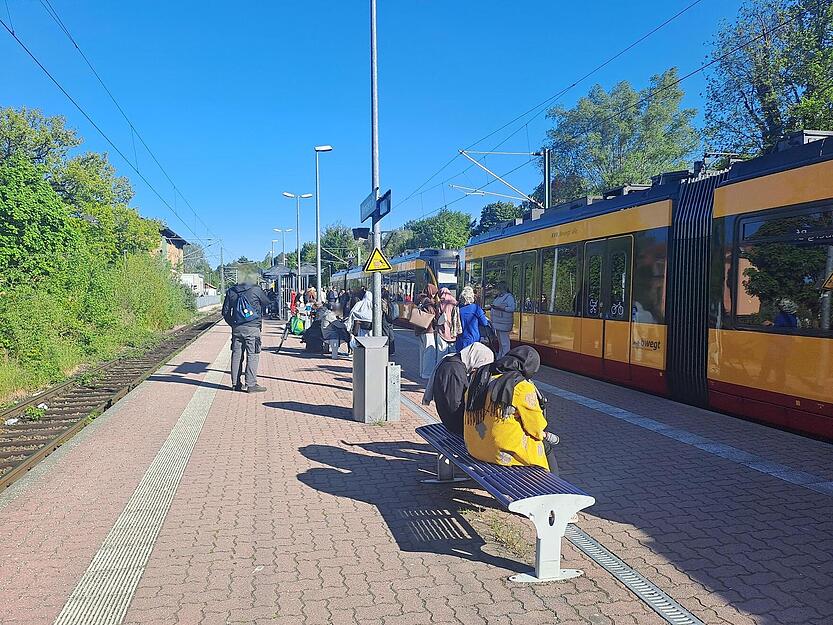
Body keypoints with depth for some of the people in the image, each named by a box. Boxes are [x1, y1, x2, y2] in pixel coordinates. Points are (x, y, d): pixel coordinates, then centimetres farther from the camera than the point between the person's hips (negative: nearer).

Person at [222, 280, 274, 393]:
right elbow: (267, 303, 11)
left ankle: (236, 383, 17)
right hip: (252, 328, -4)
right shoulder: (256, 290, -5)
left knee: (236, 355, 11)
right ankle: (251, 384, -3)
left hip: (236, 328, 5)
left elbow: (225, 312, 11)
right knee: (252, 355, -2)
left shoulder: (231, 291, 7)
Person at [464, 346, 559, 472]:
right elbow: (536, 427, -8)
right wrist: (543, 434, 16)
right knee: (546, 446, 18)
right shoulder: (522, 387, -16)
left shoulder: (481, 376, 4)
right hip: (502, 452, -7)